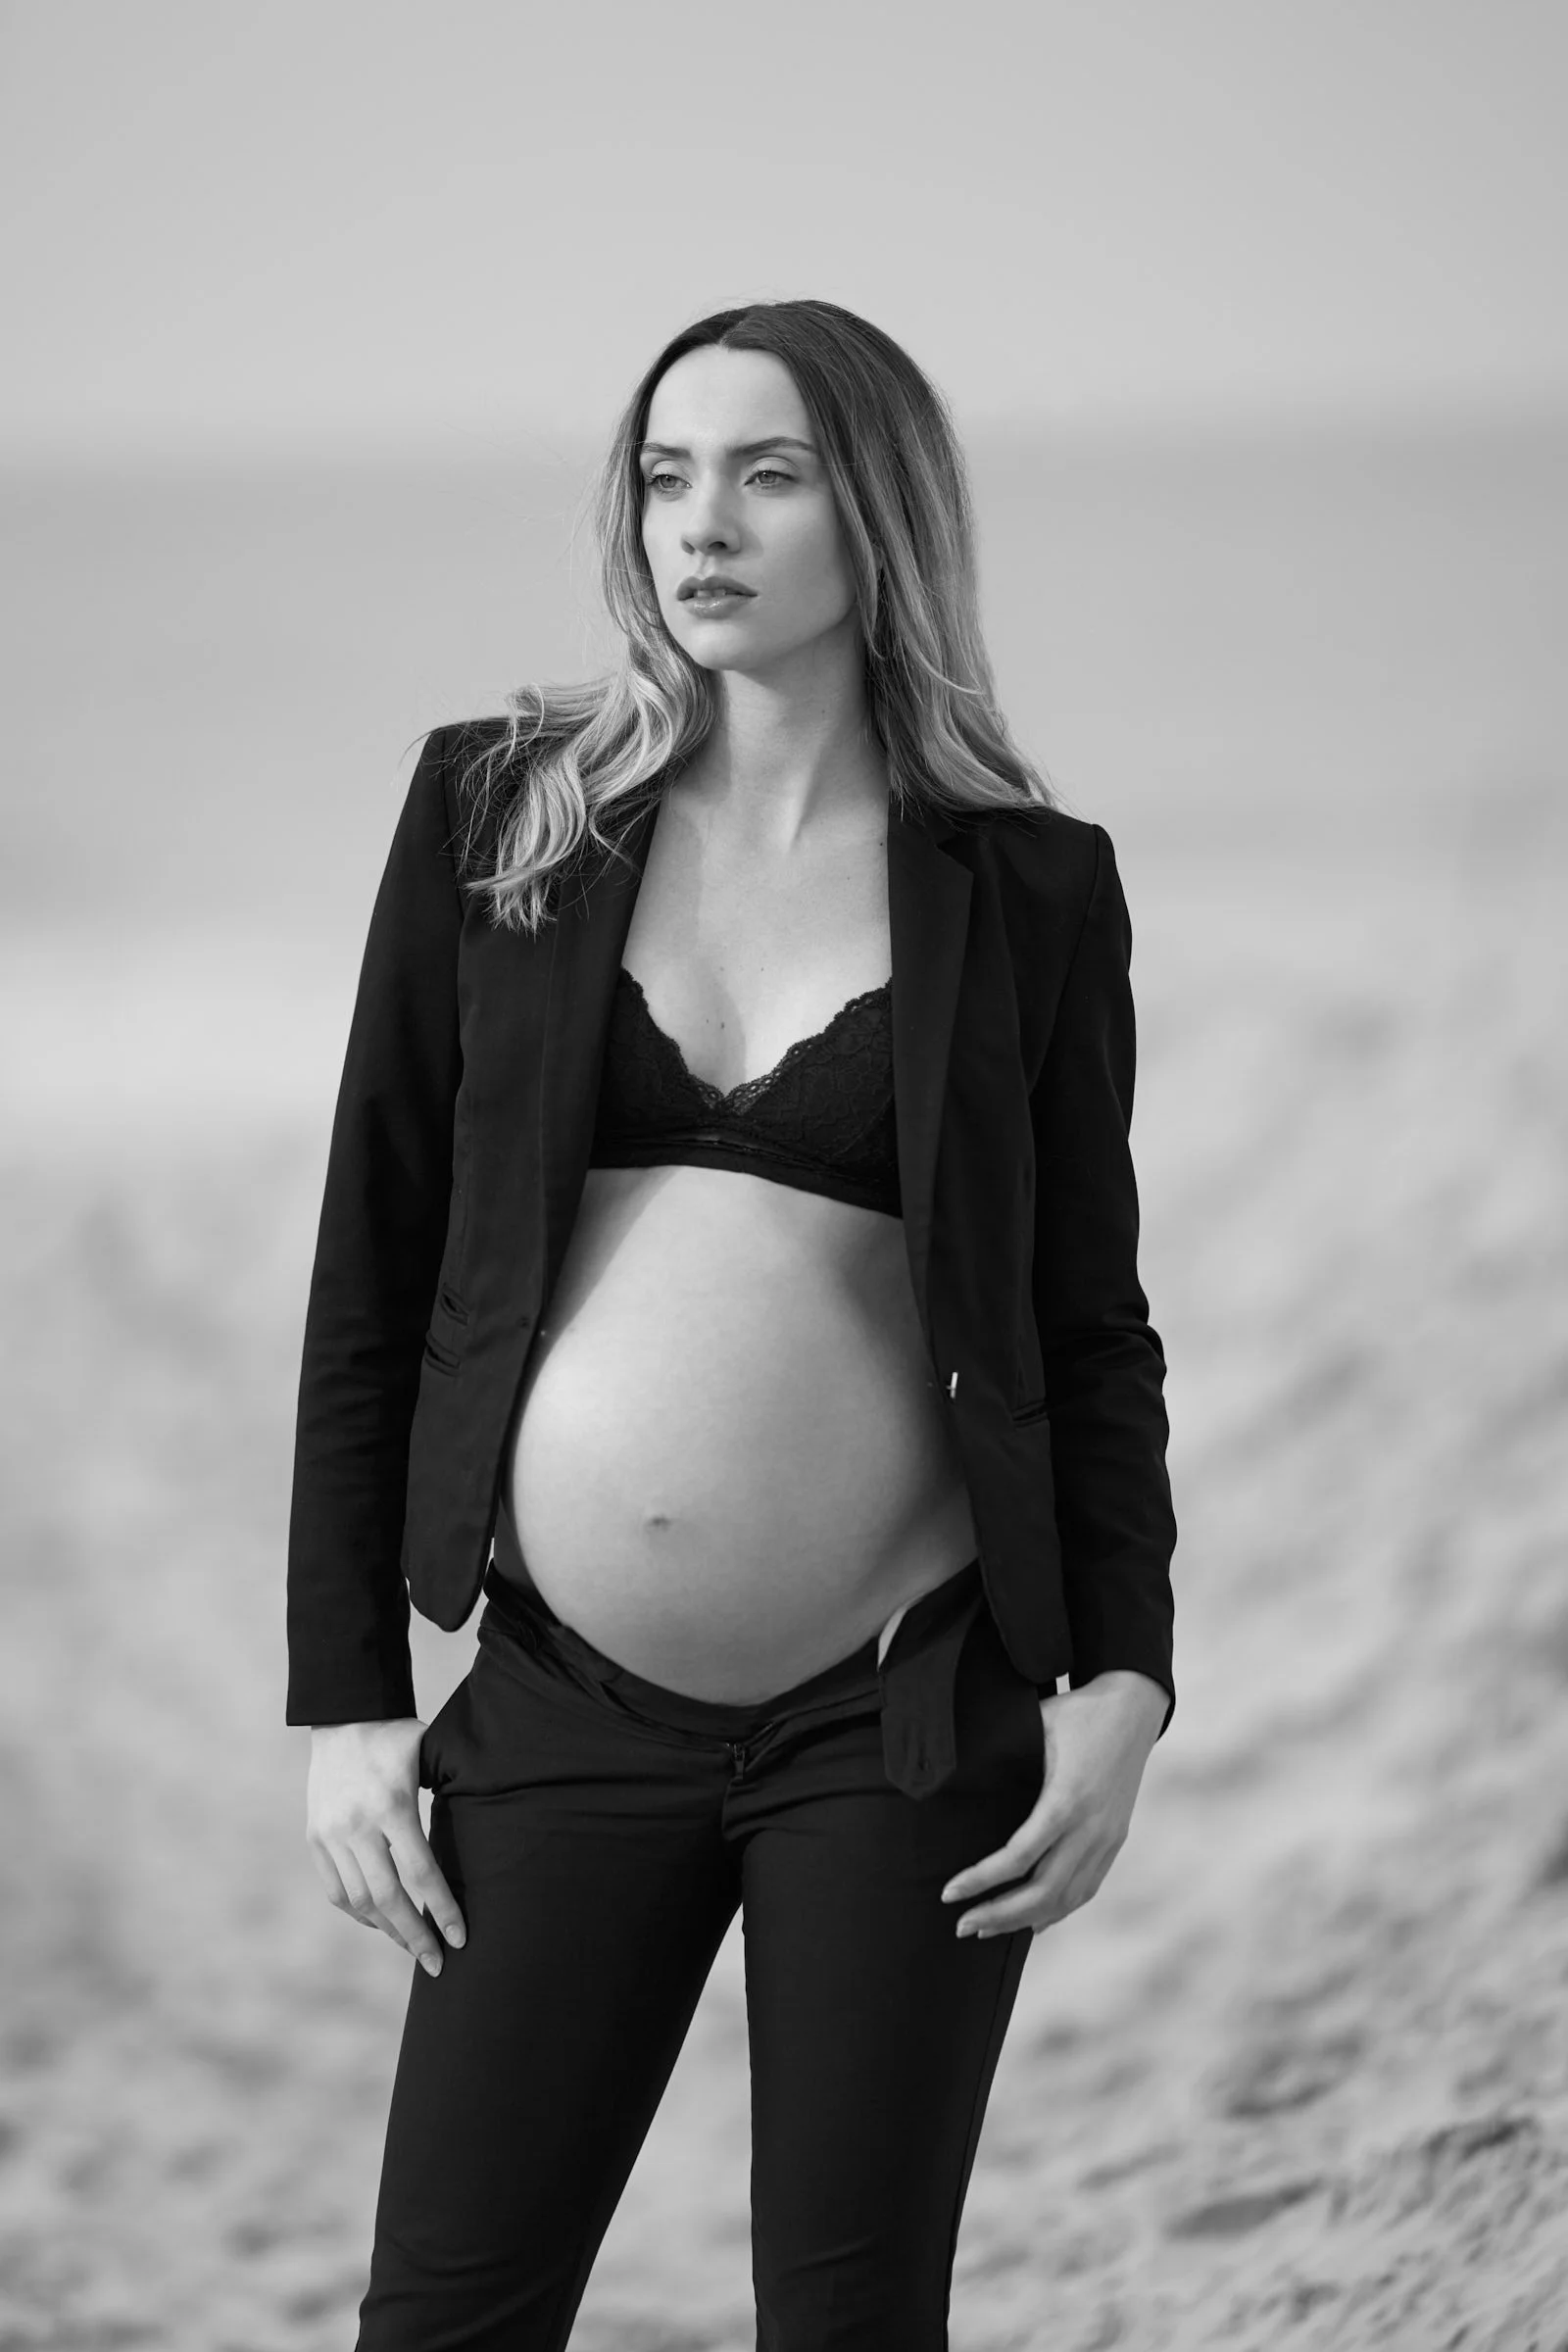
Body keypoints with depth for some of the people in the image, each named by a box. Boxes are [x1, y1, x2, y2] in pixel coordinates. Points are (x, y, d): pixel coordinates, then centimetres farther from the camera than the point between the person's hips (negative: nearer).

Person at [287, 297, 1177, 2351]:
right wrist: (346, 1697, 0)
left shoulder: (1027, 888, 3)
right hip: (563, 1716, 1)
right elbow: (370, 1275, 4)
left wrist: (1123, 1674, -6)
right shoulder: (493, 812, 4)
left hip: (903, 1716, -1)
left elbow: (1090, 1326, 7)